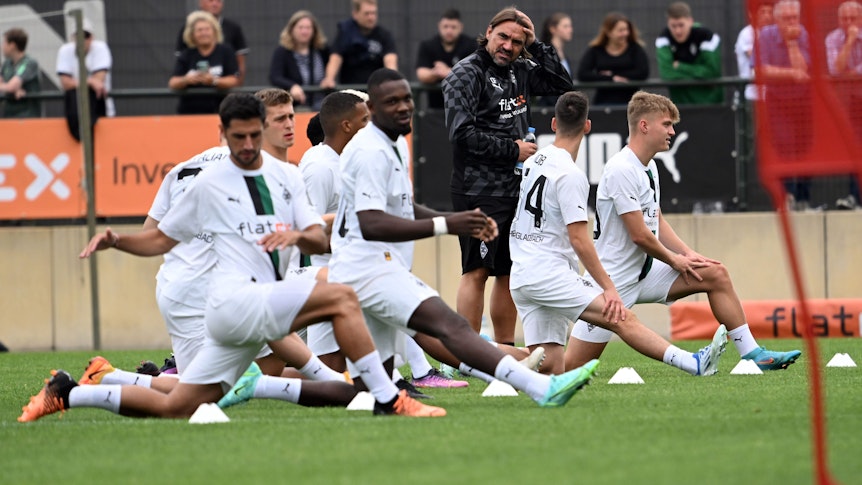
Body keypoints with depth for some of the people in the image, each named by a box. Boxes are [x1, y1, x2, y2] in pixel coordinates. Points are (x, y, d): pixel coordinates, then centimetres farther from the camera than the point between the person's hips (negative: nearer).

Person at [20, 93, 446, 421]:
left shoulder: (279, 175, 16)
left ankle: (68, 393, 21)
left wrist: (298, 235, -12)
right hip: (235, 299, -6)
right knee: (341, 297, -22)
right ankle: (388, 401, -23)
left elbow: (321, 240, 11)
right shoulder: (210, 184, 5)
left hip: (263, 307, 6)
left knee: (174, 408, 7)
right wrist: (116, 240, -5)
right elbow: (161, 239, 13)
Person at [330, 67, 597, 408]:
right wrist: (444, 225, -27)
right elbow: (370, 224, -23)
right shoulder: (371, 152, -12)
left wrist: (461, 223, 15)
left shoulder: (396, 145, 20)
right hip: (367, 266, -11)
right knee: (450, 325, -28)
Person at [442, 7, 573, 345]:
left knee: (509, 272, 11)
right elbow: (462, 133, -16)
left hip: (515, 189, 8)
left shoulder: (519, 72, 12)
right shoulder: (466, 74, -8)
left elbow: (562, 86, 16)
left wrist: (537, 47, 5)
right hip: (479, 193, -8)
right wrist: (512, 149, -12)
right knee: (476, 271, -9)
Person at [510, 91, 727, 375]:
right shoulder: (571, 175, -12)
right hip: (549, 274, -9)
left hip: (521, 275, 9)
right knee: (623, 319, -18)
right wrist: (608, 288, -14)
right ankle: (694, 363, -26)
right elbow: (578, 239, -16)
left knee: (549, 368, 3)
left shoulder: (534, 162, 13)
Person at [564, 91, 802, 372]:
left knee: (716, 275, 3)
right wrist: (674, 260, -4)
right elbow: (639, 234, -20)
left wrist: (687, 254, 3)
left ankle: (752, 354, 6)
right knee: (571, 367, -13)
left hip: (644, 275, 9)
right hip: (611, 280, -9)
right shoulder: (621, 170, -20)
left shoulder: (649, 167, 10)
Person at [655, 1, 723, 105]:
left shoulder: (705, 35, -16)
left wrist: (680, 68, -19)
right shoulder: (665, 38, -10)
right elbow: (666, 71, -22)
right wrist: (696, 72, -21)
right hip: (681, 99, 2)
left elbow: (712, 70, -22)